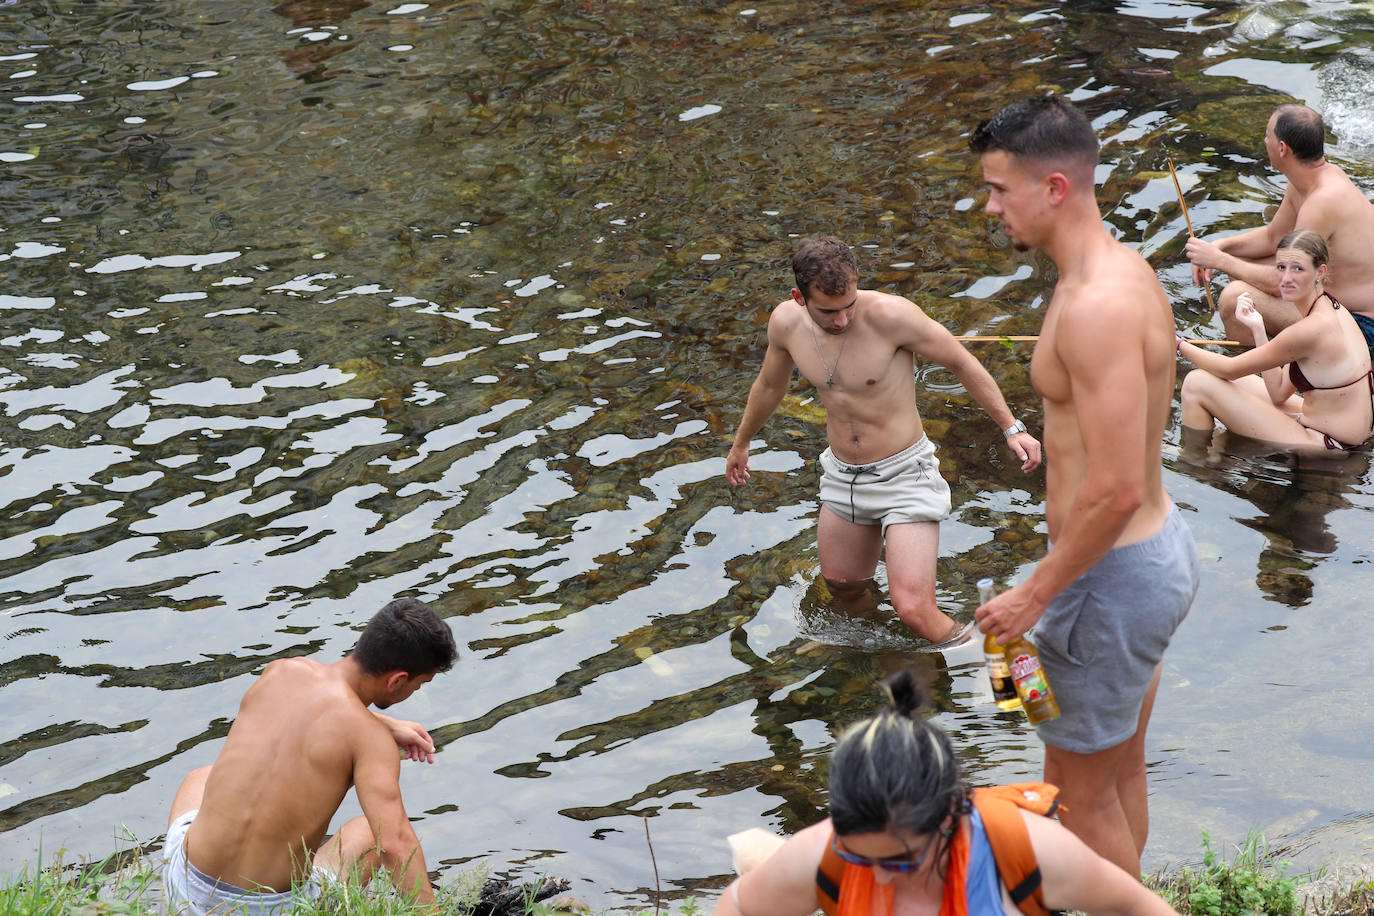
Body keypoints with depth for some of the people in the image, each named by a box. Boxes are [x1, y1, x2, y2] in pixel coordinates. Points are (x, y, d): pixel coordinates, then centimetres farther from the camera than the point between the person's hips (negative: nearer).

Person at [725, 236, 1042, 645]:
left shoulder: (891, 315, -25)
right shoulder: (786, 322, -9)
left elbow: (962, 363, -11)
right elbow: (770, 385, 13)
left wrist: (1012, 429, -11)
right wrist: (741, 442, 29)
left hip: (904, 473, -5)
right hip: (842, 474, 6)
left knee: (914, 611, -16)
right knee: (843, 587, 19)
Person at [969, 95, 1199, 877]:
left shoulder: (1096, 307, -28)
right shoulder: (1124, 269, 5)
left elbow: (1116, 490, -29)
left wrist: (1036, 594, -19)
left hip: (1115, 576, -10)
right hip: (1160, 544, 10)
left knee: (1081, 788, 7)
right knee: (1123, 768, 25)